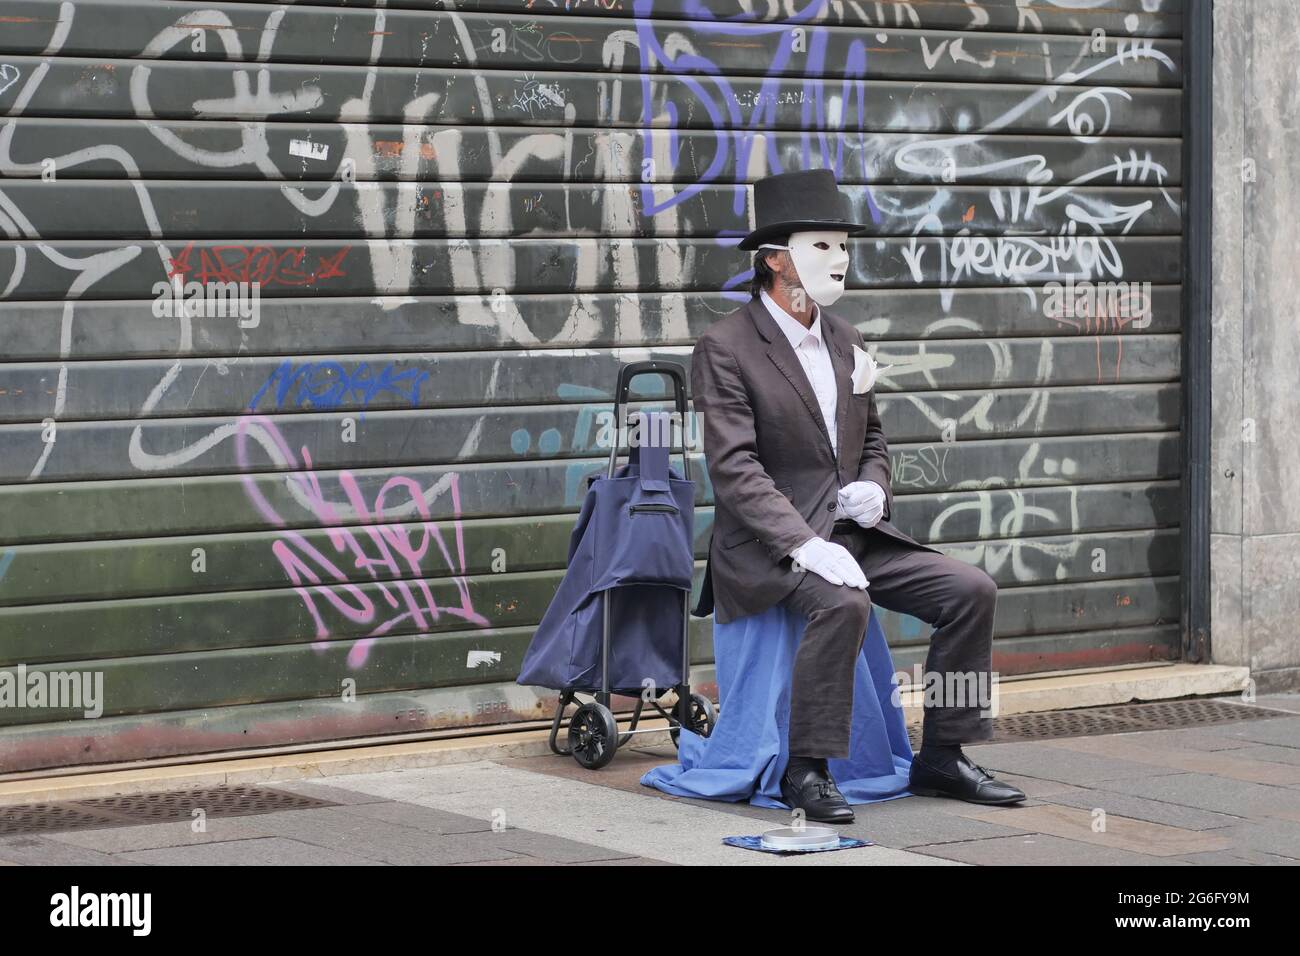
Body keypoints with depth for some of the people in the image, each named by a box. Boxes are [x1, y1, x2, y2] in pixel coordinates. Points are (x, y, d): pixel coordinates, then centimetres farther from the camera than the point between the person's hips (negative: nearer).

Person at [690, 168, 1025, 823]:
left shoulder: (845, 340, 14)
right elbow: (735, 469, -17)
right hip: (768, 548, -7)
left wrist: (873, 489, 0)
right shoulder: (725, 348, -9)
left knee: (971, 591, -6)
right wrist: (804, 544, -28)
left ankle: (940, 758, 4)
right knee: (843, 602, -35)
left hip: (852, 536, 7)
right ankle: (806, 771, -23)